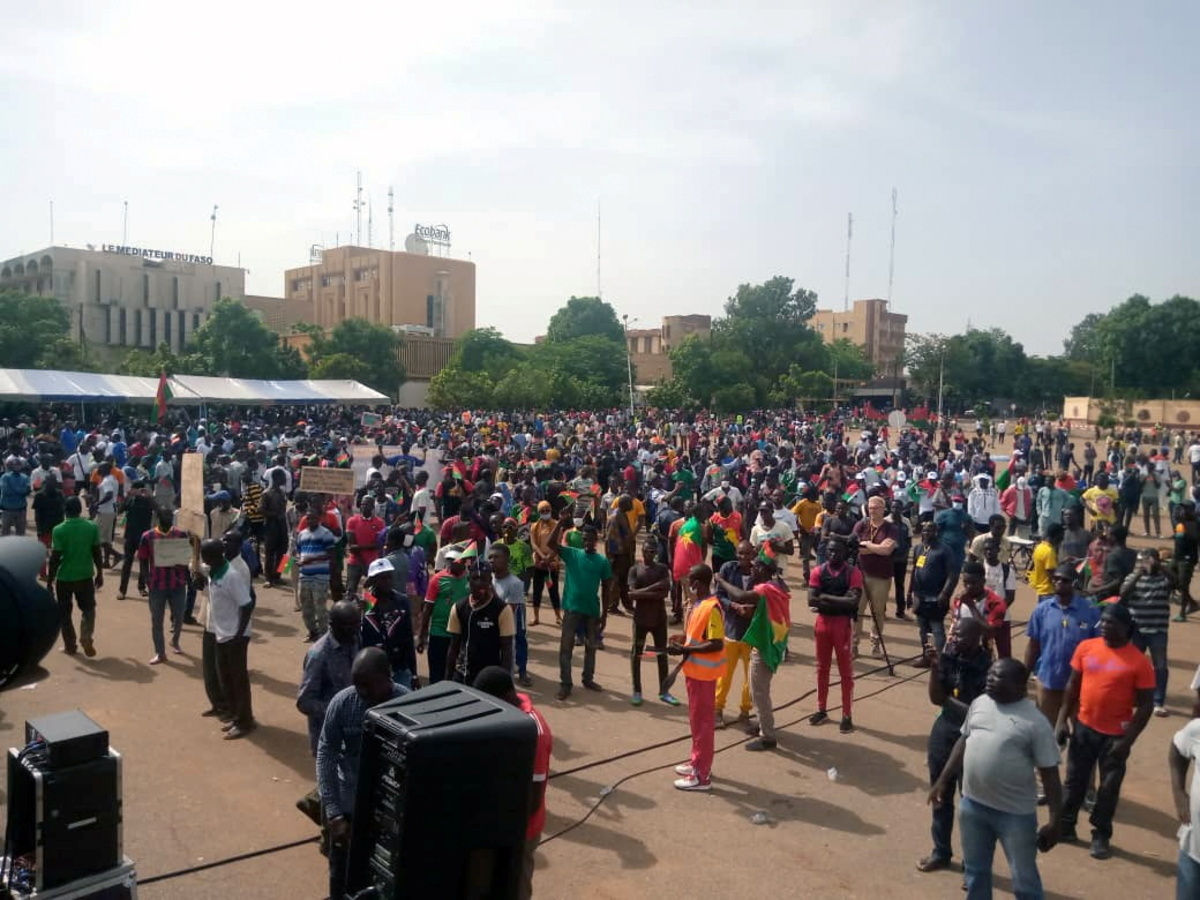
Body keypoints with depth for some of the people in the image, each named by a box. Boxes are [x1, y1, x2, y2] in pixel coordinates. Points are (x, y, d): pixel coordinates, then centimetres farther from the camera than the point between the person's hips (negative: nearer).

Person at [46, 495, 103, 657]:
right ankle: (86, 638, -5)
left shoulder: (59, 530, -13)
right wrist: (100, 574, 11)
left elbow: (55, 558, -12)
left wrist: (49, 581, -3)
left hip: (64, 577, -2)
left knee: (64, 613, 14)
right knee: (88, 608, 15)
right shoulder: (92, 527, -6)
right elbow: (97, 553, -1)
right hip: (85, 576, 2)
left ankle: (70, 646, 18)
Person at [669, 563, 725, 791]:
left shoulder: (711, 608, -22)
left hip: (703, 672, -10)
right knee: (695, 719, 19)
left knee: (702, 721, -1)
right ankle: (698, 763, 33)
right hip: (694, 670, 10)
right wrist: (682, 639, 3)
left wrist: (685, 650, -24)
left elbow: (716, 644, -25)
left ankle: (702, 775, 8)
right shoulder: (699, 604, 7)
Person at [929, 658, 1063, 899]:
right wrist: (943, 780, 14)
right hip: (972, 804, 5)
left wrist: (1055, 822, -14)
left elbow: (1050, 774, -12)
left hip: (1015, 813, -5)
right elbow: (964, 742, 14)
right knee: (975, 870, 20)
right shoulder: (979, 703, 3)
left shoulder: (1035, 722, -14)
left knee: (1024, 880, 8)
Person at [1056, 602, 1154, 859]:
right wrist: (1063, 720, 3)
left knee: (1109, 788, 9)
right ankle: (1066, 825, 30)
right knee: (1075, 780, 14)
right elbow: (1073, 686, 6)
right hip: (1083, 727, 3)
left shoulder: (1139, 662, -14)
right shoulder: (1085, 648, -3)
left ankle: (1101, 835, 26)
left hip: (1115, 735, -3)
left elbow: (1145, 705, -10)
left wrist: (1128, 740, -14)